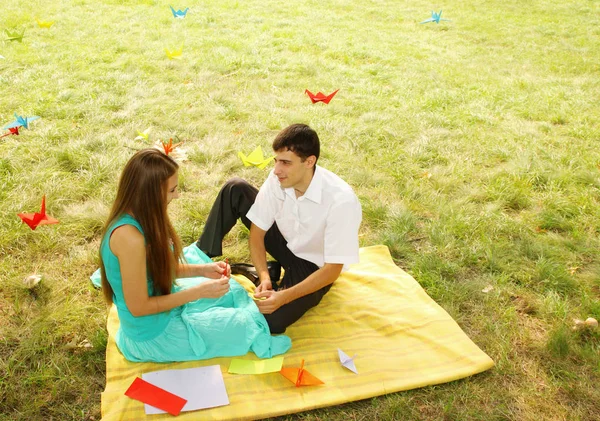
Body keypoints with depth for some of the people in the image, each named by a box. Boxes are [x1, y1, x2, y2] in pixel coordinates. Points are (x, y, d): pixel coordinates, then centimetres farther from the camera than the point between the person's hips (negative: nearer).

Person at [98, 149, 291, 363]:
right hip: (153, 335, -9)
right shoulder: (129, 236, -34)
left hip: (161, 301, 9)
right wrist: (198, 292, -23)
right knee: (245, 325, -1)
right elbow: (138, 307, -27)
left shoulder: (139, 218, -5)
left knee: (233, 290, 18)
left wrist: (202, 270, -8)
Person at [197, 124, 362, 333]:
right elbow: (257, 233, -11)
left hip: (313, 268, -4)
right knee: (235, 189, -11)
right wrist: (264, 277, -27)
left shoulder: (341, 201, -34)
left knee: (270, 320, -29)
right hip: (287, 244, 5)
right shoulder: (278, 179, -19)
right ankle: (202, 255, 3)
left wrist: (284, 296, -37)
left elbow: (333, 269, -29)